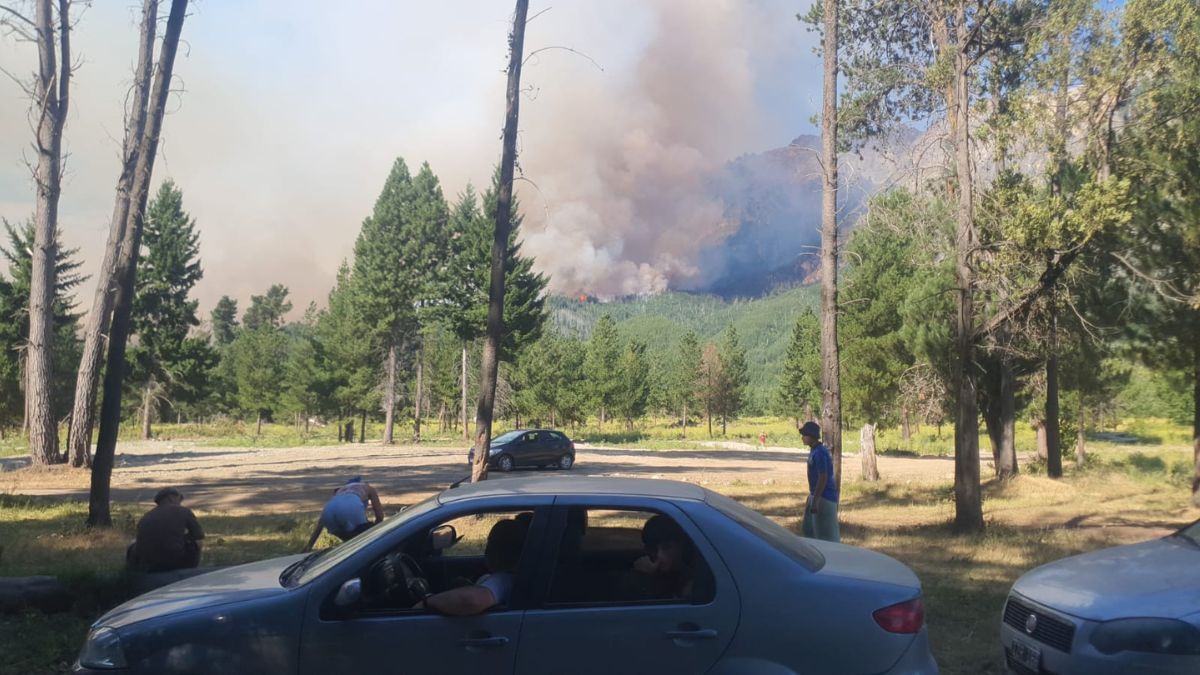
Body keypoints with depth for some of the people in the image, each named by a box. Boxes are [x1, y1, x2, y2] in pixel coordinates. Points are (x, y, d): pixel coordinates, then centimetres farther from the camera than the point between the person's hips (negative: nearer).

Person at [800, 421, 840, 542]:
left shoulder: (819, 453, -20)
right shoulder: (814, 450, 11)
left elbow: (823, 478, -24)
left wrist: (815, 501, -24)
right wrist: (811, 497, 22)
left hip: (824, 497, -10)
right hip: (817, 495, 10)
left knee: (826, 534, -3)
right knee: (809, 529, 17)